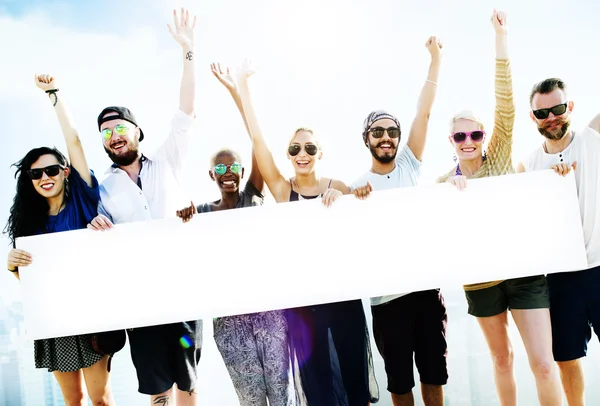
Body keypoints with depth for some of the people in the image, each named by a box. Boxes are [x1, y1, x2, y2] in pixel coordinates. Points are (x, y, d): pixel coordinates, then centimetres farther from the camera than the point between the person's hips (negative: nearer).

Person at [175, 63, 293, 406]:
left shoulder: (254, 197, 3)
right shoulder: (202, 211, 8)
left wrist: (237, 92, -12)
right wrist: (187, 223, -20)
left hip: (270, 307, -1)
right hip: (229, 315, 1)